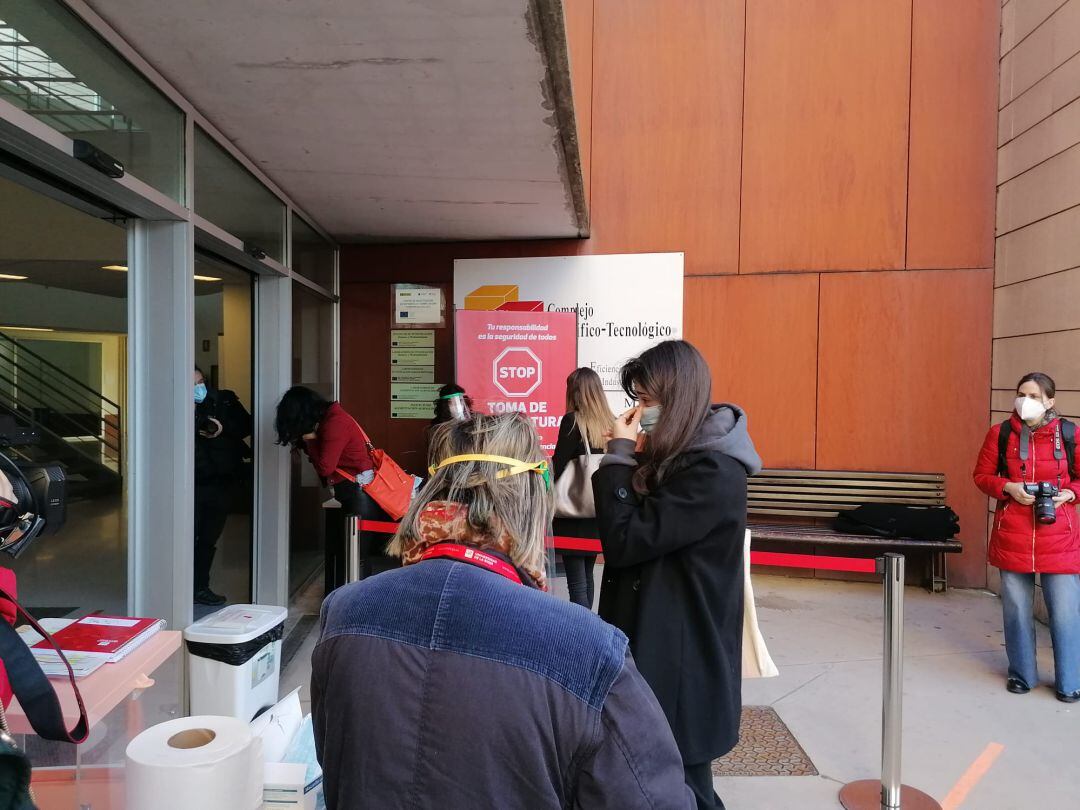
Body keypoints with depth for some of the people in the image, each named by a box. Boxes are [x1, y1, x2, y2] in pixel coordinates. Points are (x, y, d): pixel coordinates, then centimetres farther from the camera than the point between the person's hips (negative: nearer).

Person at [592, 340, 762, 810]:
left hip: (682, 658, -9)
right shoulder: (684, 458, 7)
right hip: (663, 646, 9)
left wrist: (619, 454, -17)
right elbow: (640, 526, 10)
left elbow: (625, 542, -22)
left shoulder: (713, 473, -23)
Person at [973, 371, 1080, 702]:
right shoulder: (1000, 434, 0)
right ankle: (1022, 674, 29)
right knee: (1016, 608, 11)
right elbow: (982, 475, 6)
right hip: (1012, 535, 1)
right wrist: (1008, 487, -11)